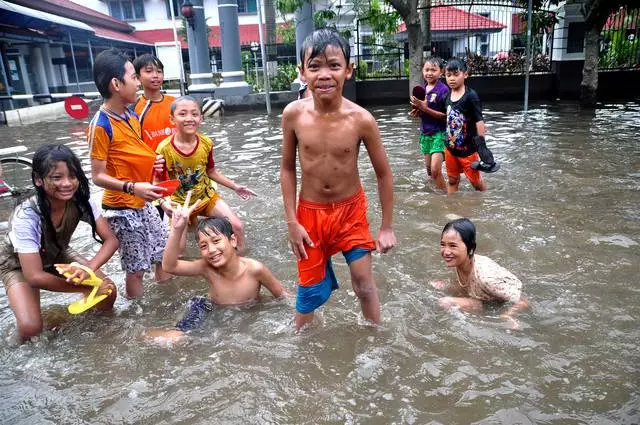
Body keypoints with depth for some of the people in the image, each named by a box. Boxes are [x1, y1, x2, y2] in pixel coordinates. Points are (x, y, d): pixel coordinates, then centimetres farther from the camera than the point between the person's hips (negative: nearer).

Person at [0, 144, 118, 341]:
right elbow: (35, 277, -35)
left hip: (57, 255, 4)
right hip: (18, 264, -3)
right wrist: (88, 288, -32)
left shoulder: (81, 202, -27)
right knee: (30, 328, -23)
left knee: (108, 294, -13)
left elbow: (111, 240, -21)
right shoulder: (26, 216, -37)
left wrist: (89, 267, -41)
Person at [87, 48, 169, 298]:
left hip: (143, 204, 8)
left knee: (163, 257, 17)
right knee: (136, 268, 3)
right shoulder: (101, 125, -19)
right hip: (123, 209, -8)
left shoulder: (132, 116, 5)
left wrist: (153, 161, 4)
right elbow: (98, 176, -18)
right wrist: (132, 188, -31)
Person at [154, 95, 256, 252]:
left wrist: (235, 187, 3)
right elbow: (158, 183, -13)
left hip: (207, 197, 3)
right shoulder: (164, 149, -21)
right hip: (179, 203, -2)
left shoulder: (206, 143, -11)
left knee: (238, 226, -7)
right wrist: (163, 203, -31)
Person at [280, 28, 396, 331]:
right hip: (310, 212, 1)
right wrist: (292, 222, -4)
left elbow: (383, 173, -7)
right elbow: (287, 168, -3)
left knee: (364, 284, 7)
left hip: (351, 210, -1)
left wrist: (387, 227, -3)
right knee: (310, 291, 11)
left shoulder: (361, 119, -19)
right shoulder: (293, 114, -15)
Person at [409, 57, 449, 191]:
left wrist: (425, 108, -22)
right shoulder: (422, 89, 5)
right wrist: (417, 111, -7)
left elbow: (446, 115, -16)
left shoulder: (443, 89, -13)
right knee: (429, 169, 14)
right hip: (425, 133, 7)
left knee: (435, 170, -13)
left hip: (439, 133, -6)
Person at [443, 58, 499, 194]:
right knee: (452, 180, 16)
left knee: (476, 181, 11)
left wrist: (482, 146, -20)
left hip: (467, 149, -5)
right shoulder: (447, 95, 0)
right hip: (450, 148, 5)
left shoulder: (471, 96, -17)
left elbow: (479, 121, -17)